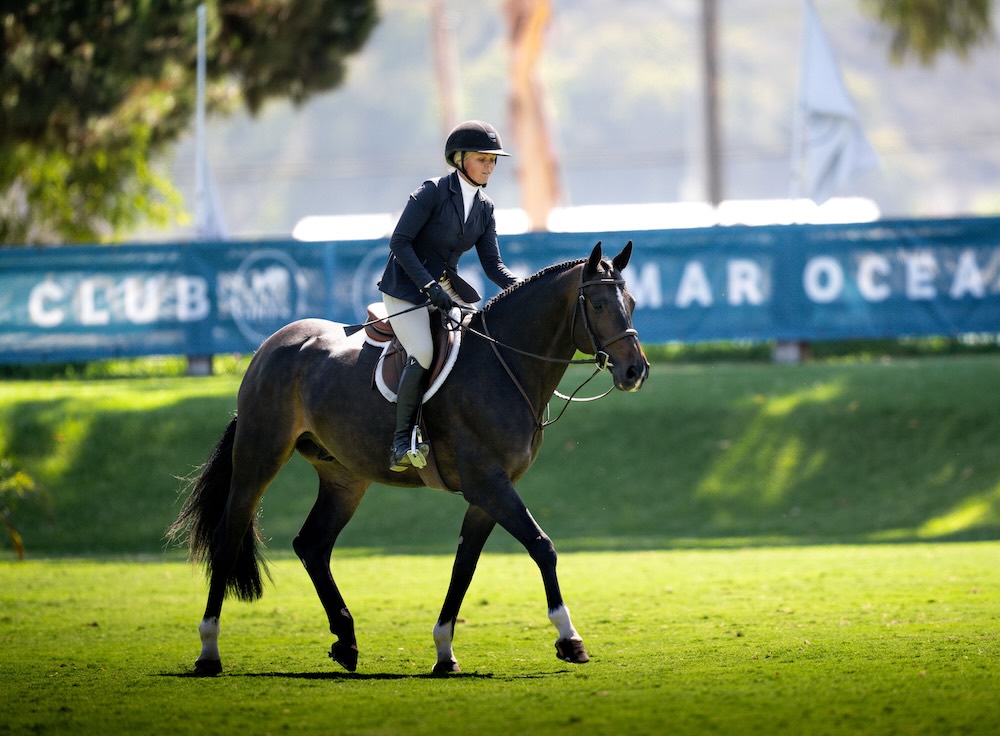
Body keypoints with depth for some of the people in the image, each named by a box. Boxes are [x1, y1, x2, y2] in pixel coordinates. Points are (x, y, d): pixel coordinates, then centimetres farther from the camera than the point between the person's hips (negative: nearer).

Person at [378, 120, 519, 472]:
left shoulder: (485, 208, 8)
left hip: (445, 288, 7)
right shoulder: (432, 192, -12)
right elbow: (399, 243, -17)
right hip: (406, 289, -7)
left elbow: (492, 264, 6)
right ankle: (402, 442, -22)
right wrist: (429, 287, -26)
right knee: (423, 354, -29)